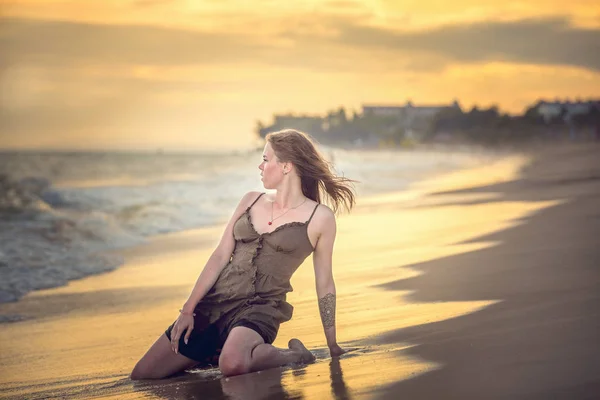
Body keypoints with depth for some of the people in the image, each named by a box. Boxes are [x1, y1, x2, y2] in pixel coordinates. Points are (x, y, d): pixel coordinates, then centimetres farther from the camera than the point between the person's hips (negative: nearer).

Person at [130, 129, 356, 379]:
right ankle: (216, 353, 19)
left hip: (260, 309, -5)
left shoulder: (320, 217, -1)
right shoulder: (251, 201, 12)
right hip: (213, 303, 5)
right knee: (141, 377, 0)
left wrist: (333, 347, 6)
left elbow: (324, 285, 4)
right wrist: (188, 310, 0)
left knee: (234, 365, -40)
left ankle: (295, 356, -10)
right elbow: (220, 256, 8)